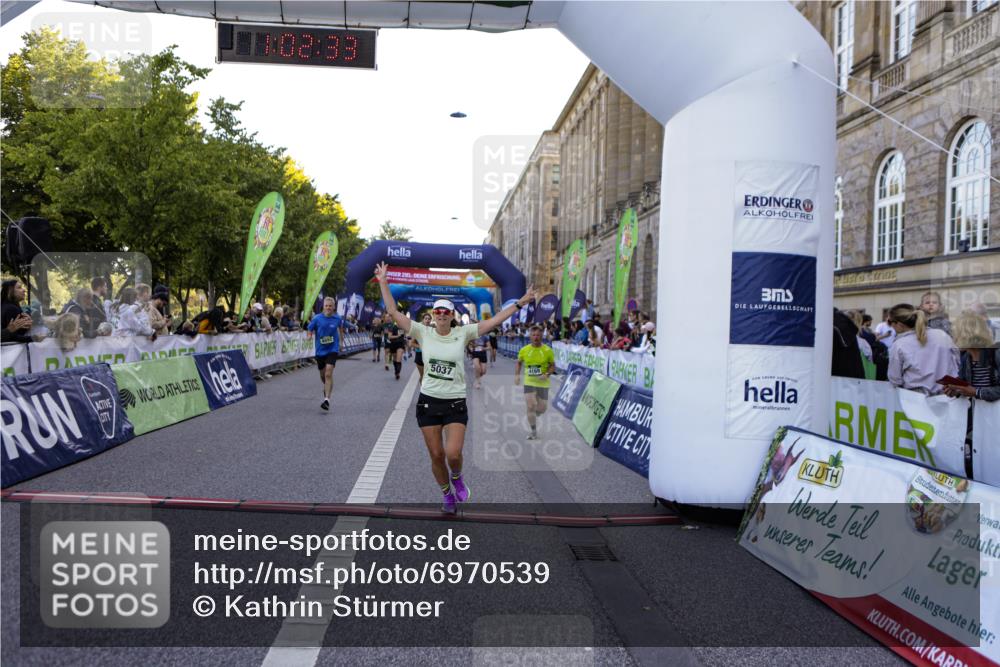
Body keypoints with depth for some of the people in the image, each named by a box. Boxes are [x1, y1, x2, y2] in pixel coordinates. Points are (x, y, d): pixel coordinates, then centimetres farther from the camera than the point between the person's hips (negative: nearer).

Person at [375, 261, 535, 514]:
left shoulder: (463, 333, -2)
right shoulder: (423, 332, -1)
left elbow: (494, 320, -4)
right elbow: (392, 311, -4)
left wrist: (520, 303, -7)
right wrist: (383, 282, -7)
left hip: (455, 403, -1)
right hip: (428, 401, 1)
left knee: (453, 454, -14)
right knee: (436, 455, 7)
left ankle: (457, 477, 22)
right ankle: (447, 495, 32)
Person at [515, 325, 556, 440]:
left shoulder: (548, 351, -7)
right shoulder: (524, 350, -3)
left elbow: (553, 366, 2)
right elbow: (519, 363, 13)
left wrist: (547, 374, -17)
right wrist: (517, 375, -1)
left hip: (543, 383, 0)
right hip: (529, 382, 0)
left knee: (541, 409, 5)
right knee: (530, 407, -10)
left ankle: (533, 416, 43)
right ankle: (534, 431, 6)